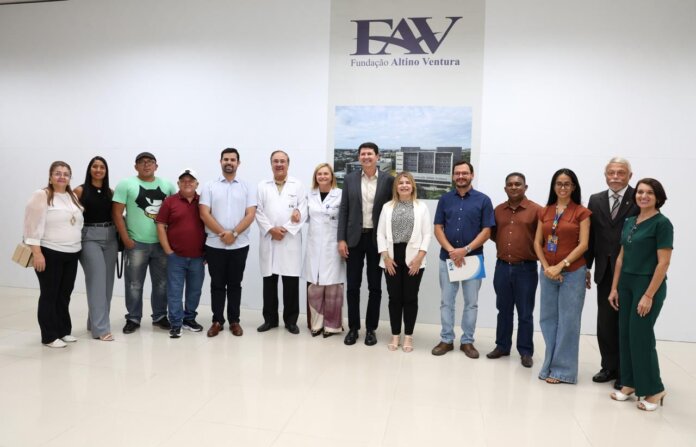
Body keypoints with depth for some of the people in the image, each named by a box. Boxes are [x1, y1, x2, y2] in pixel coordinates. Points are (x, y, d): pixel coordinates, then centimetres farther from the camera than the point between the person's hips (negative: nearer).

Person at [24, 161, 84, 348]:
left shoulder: (73, 197, 13)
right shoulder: (41, 196, -7)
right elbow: (34, 226, -13)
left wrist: (78, 246, 15)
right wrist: (37, 252, -18)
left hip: (71, 254, 6)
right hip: (49, 254, -6)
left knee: (64, 294, 13)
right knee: (49, 295, 2)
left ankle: (64, 331, 24)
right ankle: (49, 336, 11)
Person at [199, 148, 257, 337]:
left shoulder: (247, 187, 5)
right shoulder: (210, 186, 4)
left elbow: (251, 214, -4)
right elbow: (204, 214, -4)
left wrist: (234, 233, -14)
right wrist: (222, 233, -13)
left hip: (239, 245, 0)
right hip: (214, 245, 0)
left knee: (235, 284, 9)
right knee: (217, 284, 8)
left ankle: (234, 321, 18)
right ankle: (217, 321, 18)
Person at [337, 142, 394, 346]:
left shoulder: (388, 180, 0)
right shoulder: (349, 179, 4)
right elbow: (343, 210, 3)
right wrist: (341, 239, -3)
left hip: (377, 239, -1)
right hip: (355, 238, 1)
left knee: (375, 287, 7)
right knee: (353, 286, 6)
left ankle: (371, 328, 19)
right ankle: (353, 328, 18)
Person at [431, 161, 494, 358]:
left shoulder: (483, 200, -1)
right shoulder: (445, 199, 5)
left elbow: (486, 231, -4)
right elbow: (438, 228, 2)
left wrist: (465, 250, -15)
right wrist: (451, 250, -12)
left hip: (473, 258, -1)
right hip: (447, 257, 2)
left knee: (471, 302, 7)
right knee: (446, 301, 7)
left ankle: (467, 341, 20)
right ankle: (446, 340, 19)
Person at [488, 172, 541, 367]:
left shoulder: (536, 210, -5)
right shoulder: (498, 210, 9)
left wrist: (536, 254, -9)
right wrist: (503, 245, 6)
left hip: (526, 268, -4)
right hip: (502, 267, 4)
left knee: (525, 313, 6)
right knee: (503, 310, 14)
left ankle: (526, 352, 17)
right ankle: (502, 346, 25)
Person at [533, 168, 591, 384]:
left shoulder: (581, 212, -2)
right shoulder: (544, 211, 8)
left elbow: (583, 244, -8)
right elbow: (537, 242, 6)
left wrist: (561, 265, -15)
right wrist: (546, 267, -6)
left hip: (572, 273, -4)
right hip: (547, 272, 4)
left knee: (568, 321, 2)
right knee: (548, 319, 9)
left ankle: (563, 369, 13)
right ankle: (551, 364, 22)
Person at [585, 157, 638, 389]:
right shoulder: (595, 200, 8)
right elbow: (590, 236, 8)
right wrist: (586, 267, 7)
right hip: (605, 272, 4)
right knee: (605, 324, 11)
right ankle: (609, 367, 26)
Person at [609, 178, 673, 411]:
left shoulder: (662, 223, -12)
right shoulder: (629, 222, 9)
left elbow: (663, 263, -15)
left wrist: (649, 295, -18)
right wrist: (614, 287, 9)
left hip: (648, 285, -7)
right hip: (626, 284, 7)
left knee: (641, 336, -2)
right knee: (625, 335, 9)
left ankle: (654, 389, 13)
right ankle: (630, 383, 21)